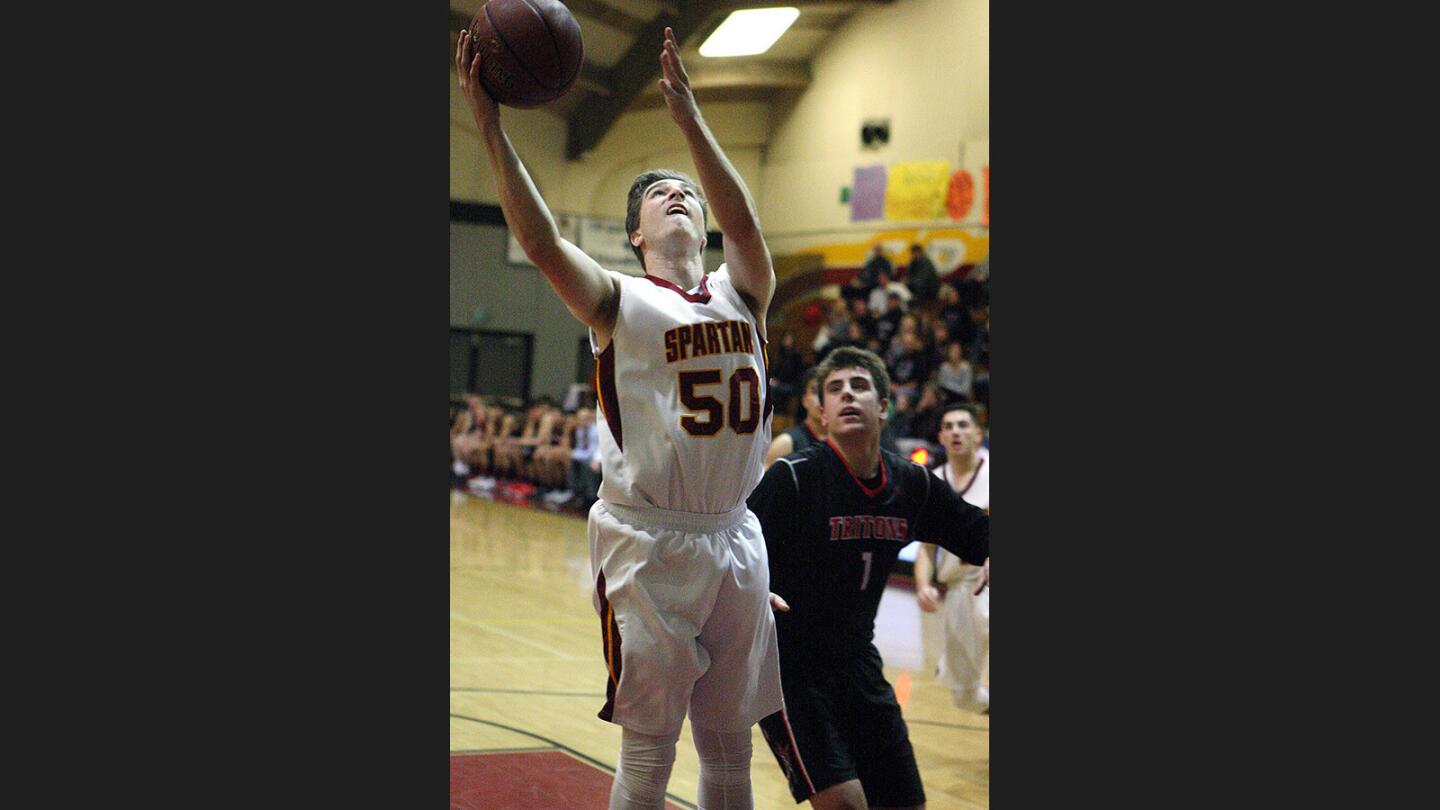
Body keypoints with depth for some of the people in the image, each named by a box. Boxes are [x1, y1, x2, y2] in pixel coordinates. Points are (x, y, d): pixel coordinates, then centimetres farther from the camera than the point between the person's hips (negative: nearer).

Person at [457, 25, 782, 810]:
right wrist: (490, 126, -20)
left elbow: (744, 223, -11)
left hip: (734, 540, 4)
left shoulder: (742, 295, 9)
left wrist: (688, 118, -19)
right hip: (648, 542, -4)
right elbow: (541, 241, -16)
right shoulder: (619, 302, -1)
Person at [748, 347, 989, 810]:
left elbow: (974, 529, 17)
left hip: (857, 665, 6)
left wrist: (990, 554, -4)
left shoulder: (912, 484, 1)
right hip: (785, 668, -6)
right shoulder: (793, 477, -15)